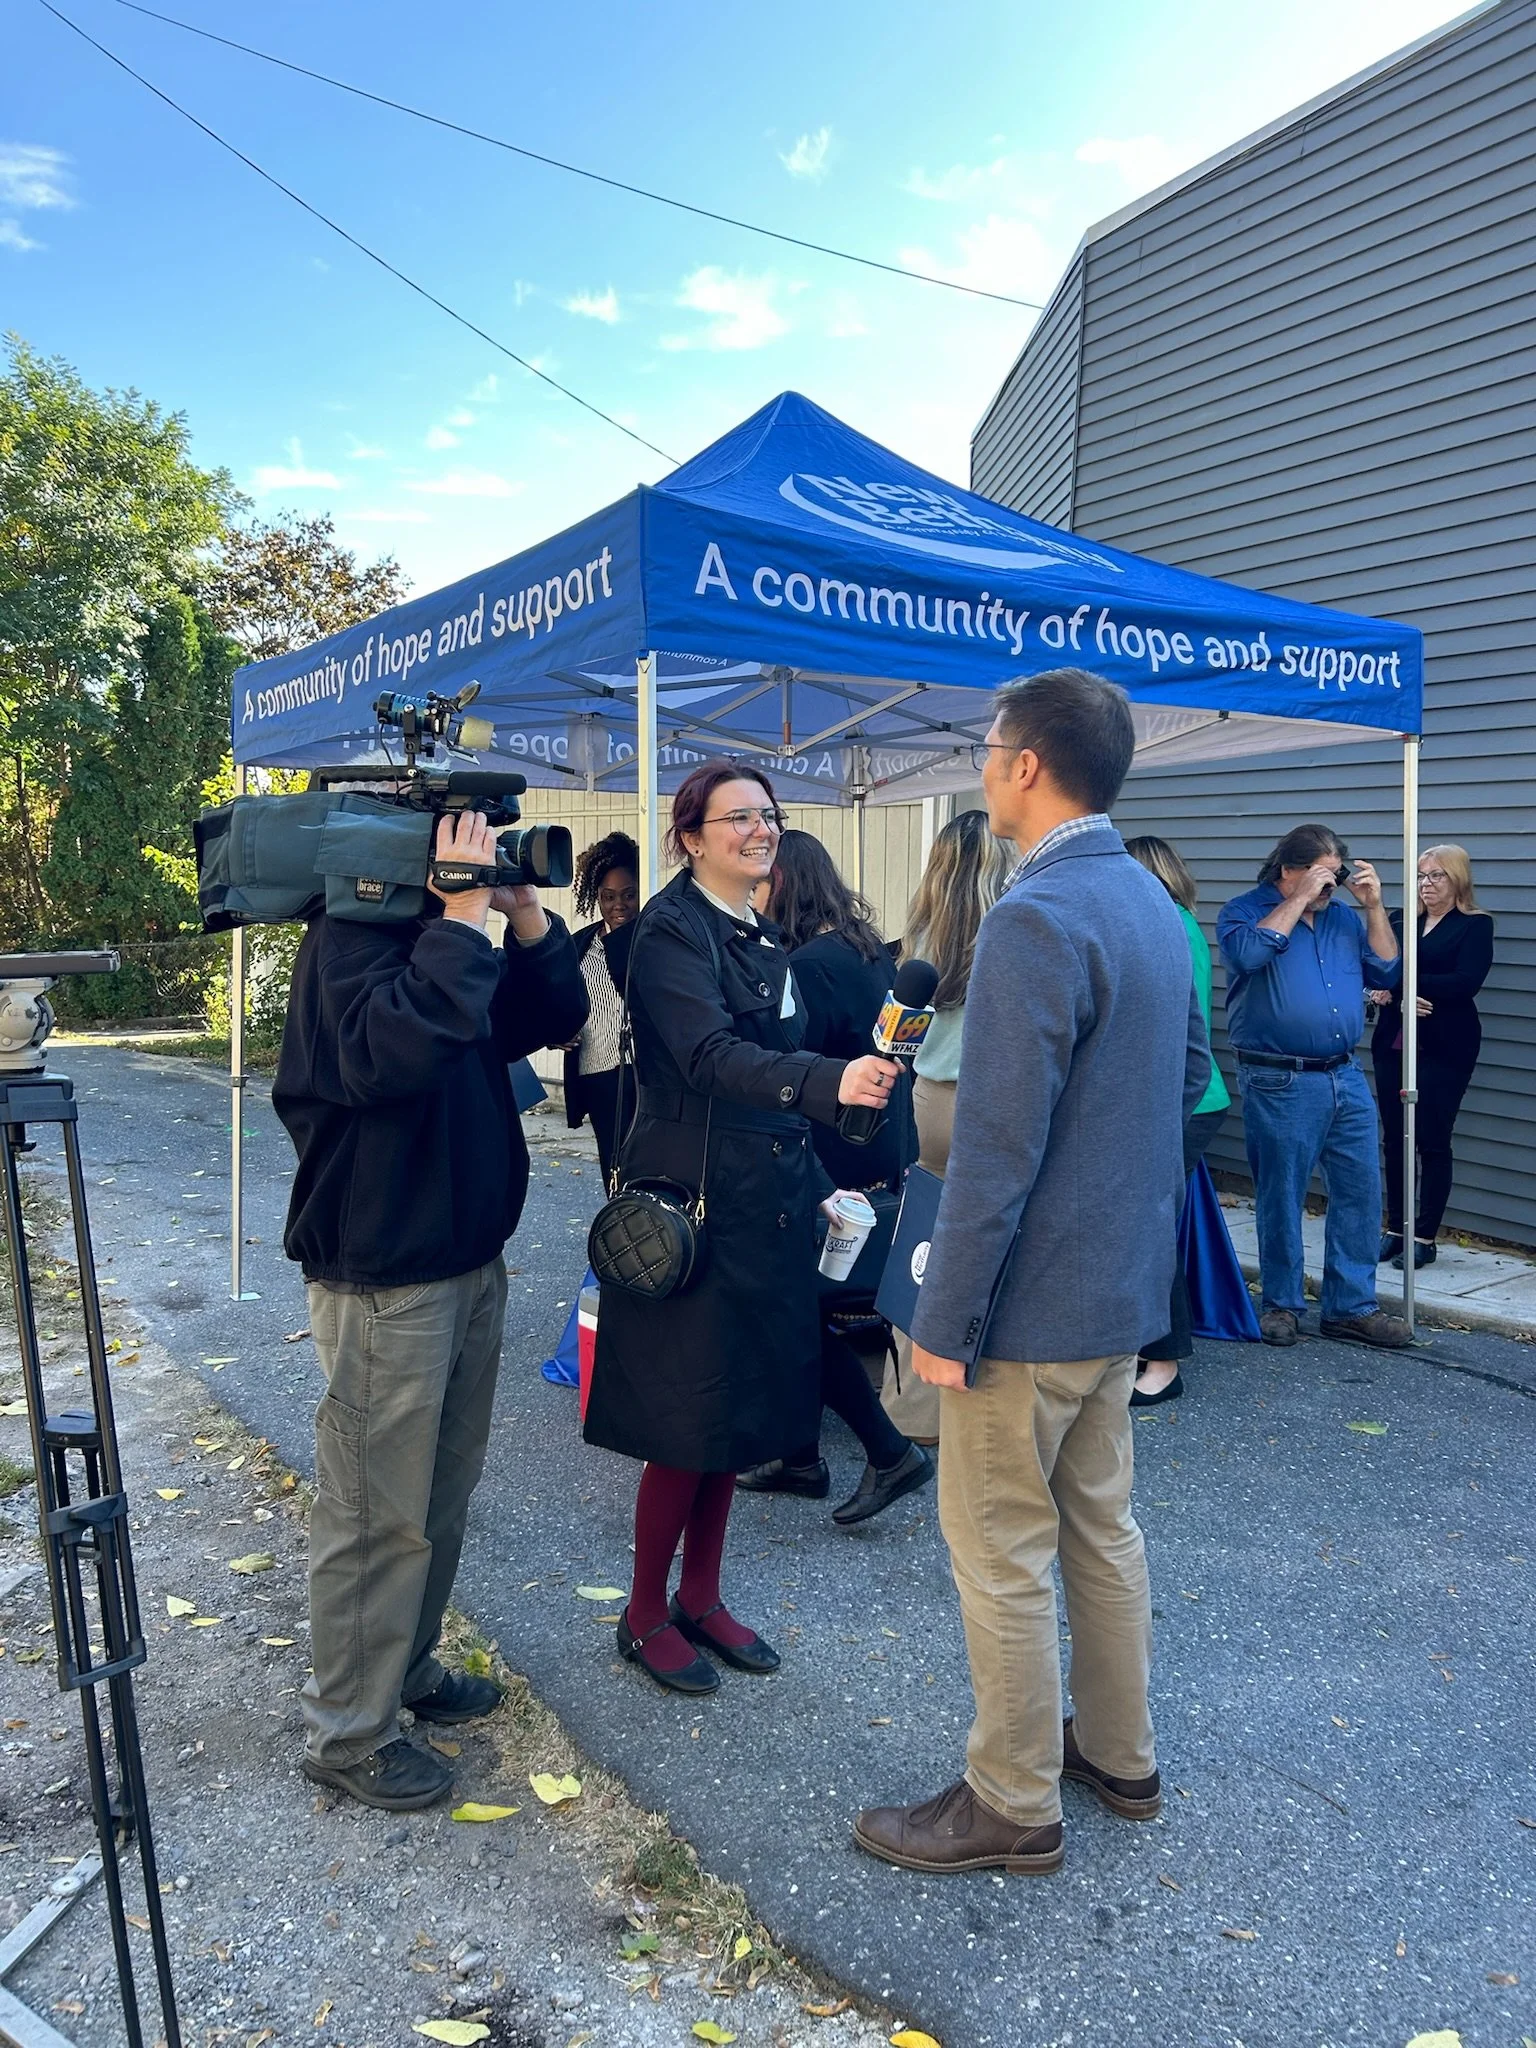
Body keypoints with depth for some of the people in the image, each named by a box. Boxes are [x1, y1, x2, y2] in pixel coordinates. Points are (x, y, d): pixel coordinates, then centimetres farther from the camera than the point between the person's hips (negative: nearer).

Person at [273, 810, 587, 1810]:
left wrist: (524, 911, -6)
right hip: (384, 1281, -9)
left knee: (443, 1494, 21)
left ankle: (408, 1669, 39)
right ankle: (349, 1734, 20)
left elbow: (555, 1018, 7)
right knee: (380, 1515, 3)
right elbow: (401, 1047, -34)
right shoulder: (351, 937, -16)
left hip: (470, 1265, 9)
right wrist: (464, 916, -28)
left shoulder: (440, 932, 11)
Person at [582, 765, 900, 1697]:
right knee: (689, 1423, 1)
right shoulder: (673, 930, -13)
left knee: (743, 1409, 15)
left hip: (763, 1206, 8)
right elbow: (712, 1056, -29)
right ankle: (646, 1615, 21)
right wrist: (832, 1081, -44)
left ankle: (702, 1597, 31)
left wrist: (816, 1189, 17)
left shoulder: (762, 939, 13)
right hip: (696, 1206, -8)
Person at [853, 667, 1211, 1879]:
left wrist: (946, 1322, -18)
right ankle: (1120, 1755, 38)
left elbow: (995, 1149, -25)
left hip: (1035, 1300, -9)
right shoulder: (1151, 900, 7)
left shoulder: (1036, 921, -23)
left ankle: (1013, 1808, 23)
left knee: (1002, 1554, 6)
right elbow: (1189, 1069, 19)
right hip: (1128, 1280, 9)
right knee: (1100, 1521, 22)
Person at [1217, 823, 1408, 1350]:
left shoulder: (1342, 917, 14)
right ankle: (1281, 1304, 19)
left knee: (1360, 1191, 7)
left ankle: (1351, 1305, 18)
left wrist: (1373, 907, 2)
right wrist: (1298, 901, -15)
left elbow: (1386, 974, 9)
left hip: (1346, 1077, 6)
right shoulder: (1243, 911, -1)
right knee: (1281, 1197, 4)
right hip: (1280, 1084, -5)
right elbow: (1248, 954, -23)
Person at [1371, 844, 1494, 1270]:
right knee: (1394, 1139, 8)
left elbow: (1464, 982, -15)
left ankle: (1425, 1237, 8)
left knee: (1433, 1142, -1)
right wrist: (1393, 993, -19)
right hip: (1392, 1043, 4)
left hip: (1442, 1047, -4)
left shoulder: (1475, 925, 0)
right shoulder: (1399, 920, 13)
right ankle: (1395, 1230, 18)